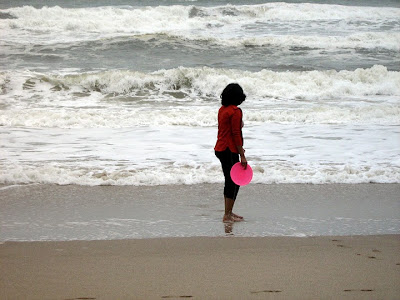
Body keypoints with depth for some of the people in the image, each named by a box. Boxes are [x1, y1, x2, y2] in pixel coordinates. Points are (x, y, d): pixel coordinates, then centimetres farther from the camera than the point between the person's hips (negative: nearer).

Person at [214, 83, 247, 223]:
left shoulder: (222, 109, 10)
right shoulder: (235, 111, -16)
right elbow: (236, 134, -18)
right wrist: (242, 156, -15)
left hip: (220, 148, 9)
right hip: (229, 151, -9)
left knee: (230, 181, 17)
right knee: (234, 182, -2)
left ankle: (229, 212, 24)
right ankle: (227, 215, 1)